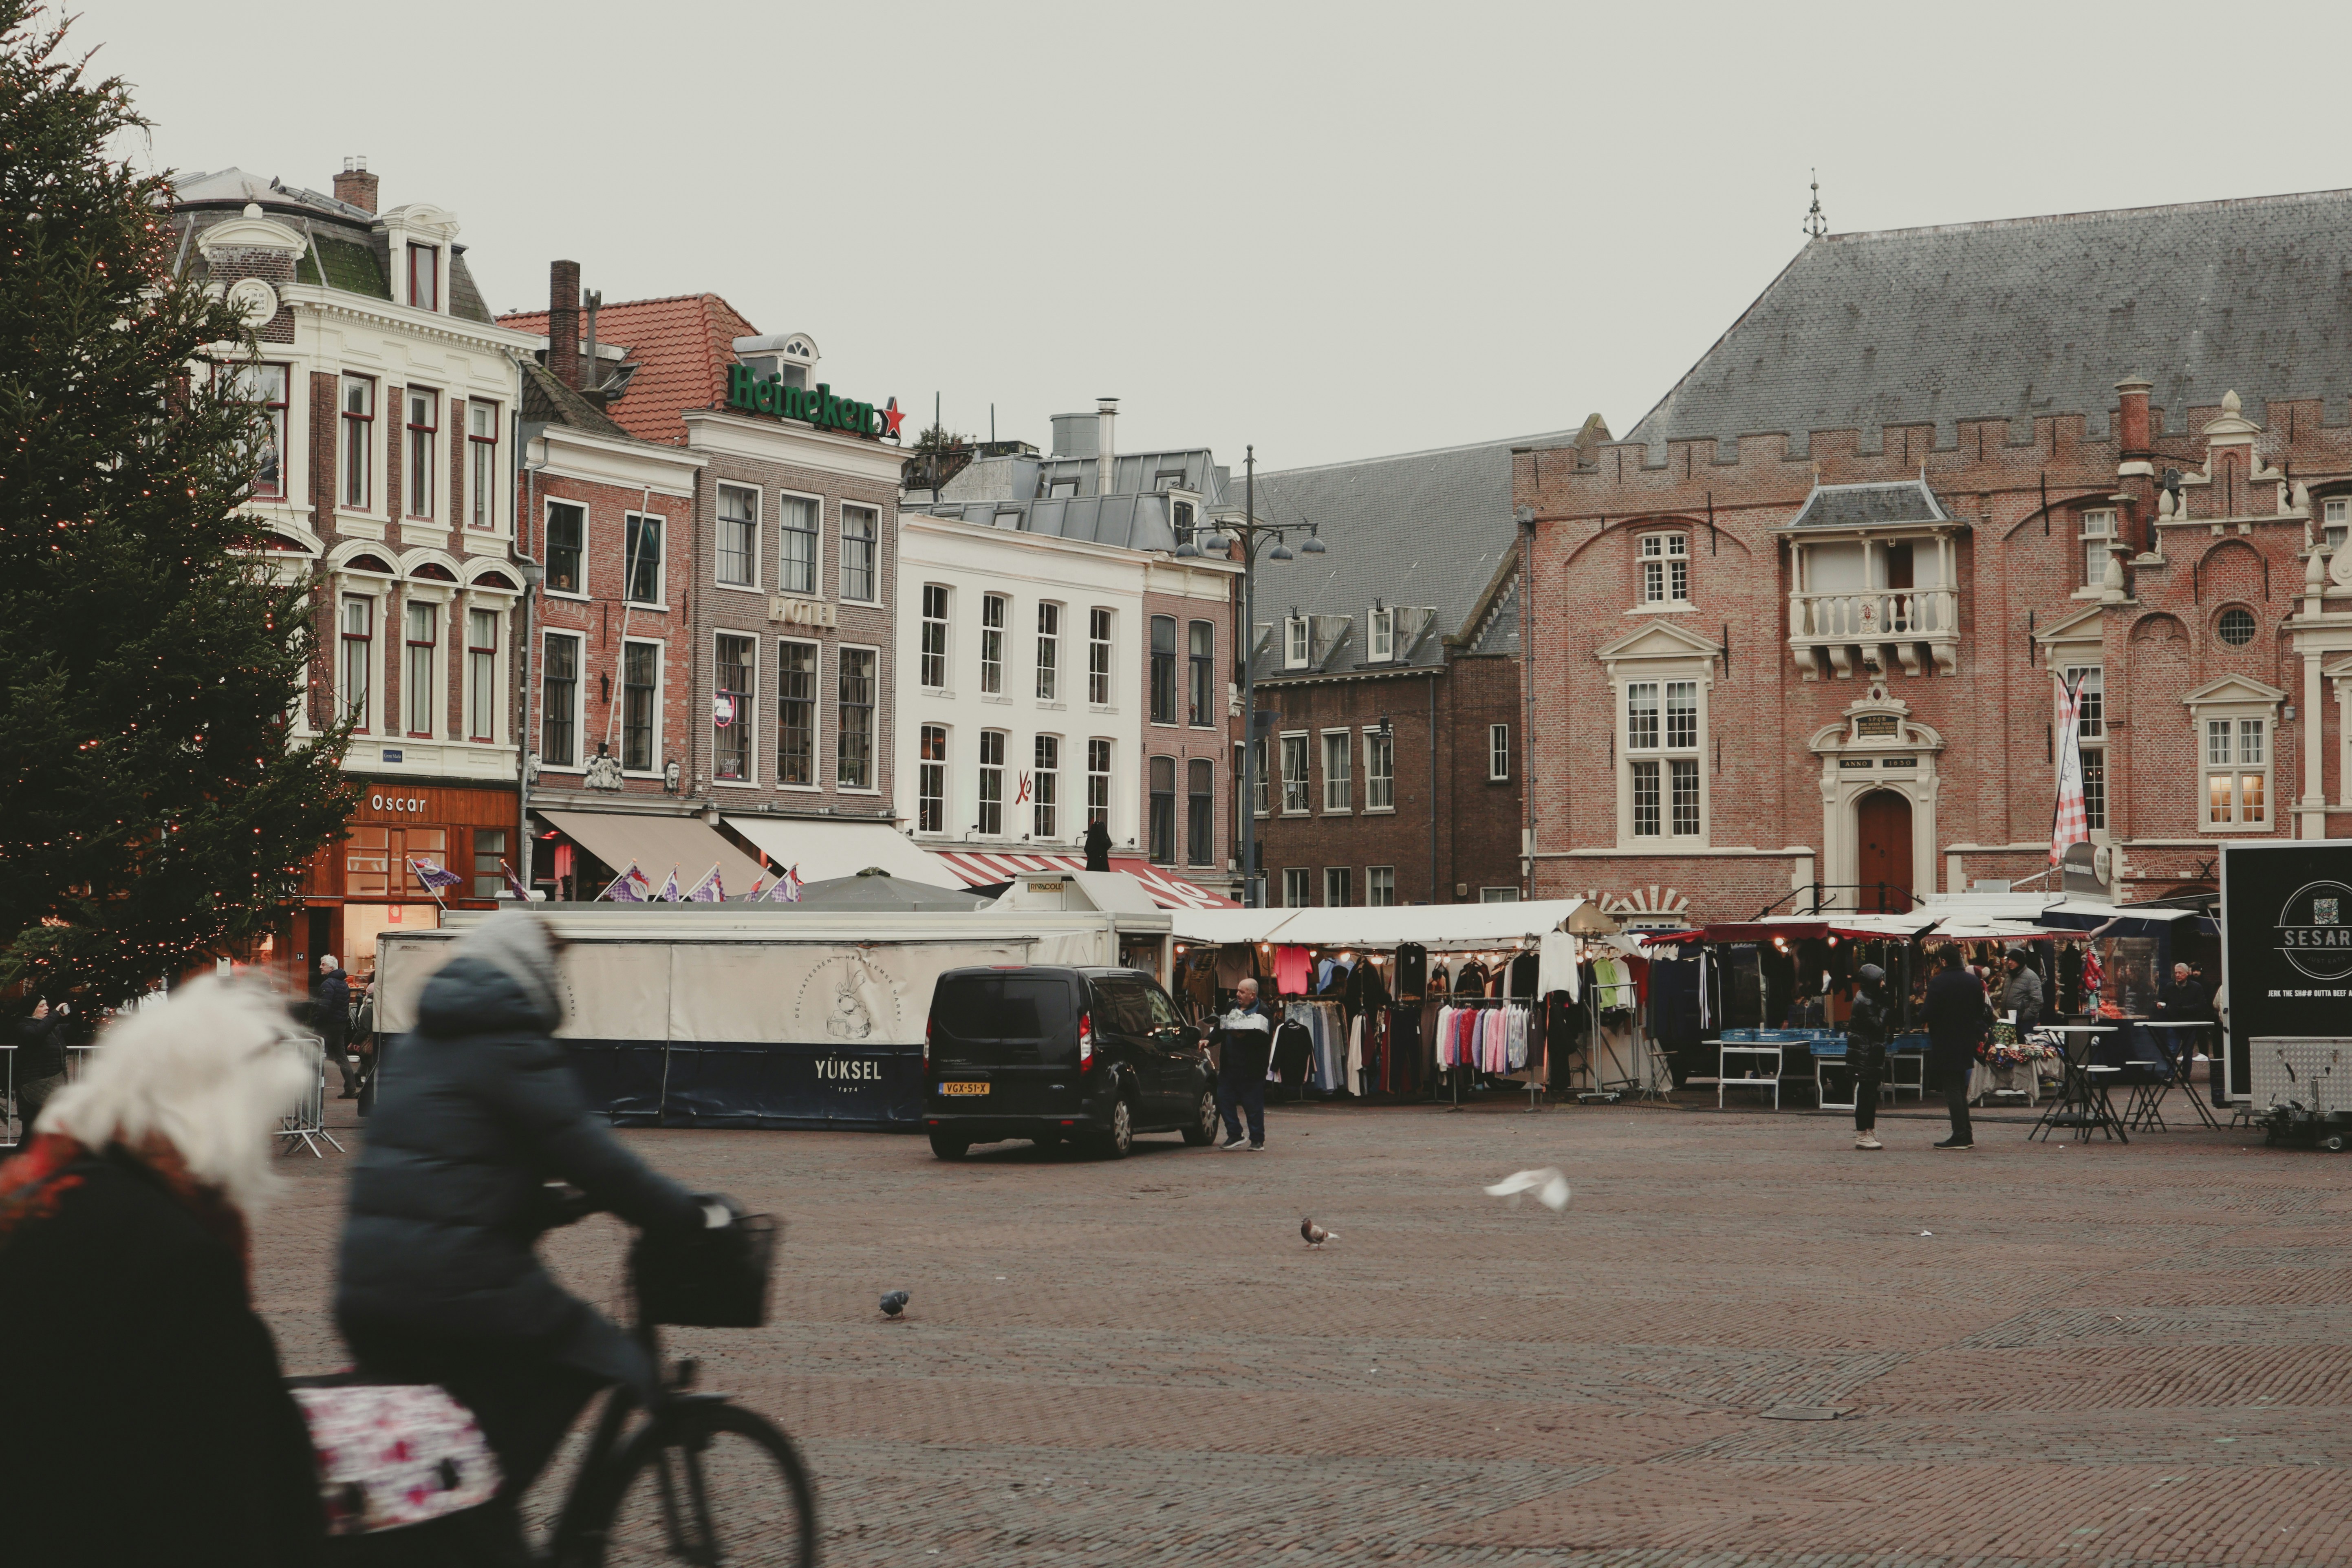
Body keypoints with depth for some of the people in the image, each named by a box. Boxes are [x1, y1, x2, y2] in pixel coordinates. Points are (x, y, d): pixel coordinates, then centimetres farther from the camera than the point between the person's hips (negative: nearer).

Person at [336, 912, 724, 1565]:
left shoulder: (423, 1043, 20)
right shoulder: (512, 1050, -7)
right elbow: (594, 1160, -13)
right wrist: (696, 1216, -7)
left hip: (368, 1288, 9)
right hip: (459, 1284, -9)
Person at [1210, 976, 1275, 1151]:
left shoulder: (1264, 1012, -5)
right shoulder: (1231, 1008, 14)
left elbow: (1265, 1037, -15)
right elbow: (1219, 1030, 15)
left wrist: (1245, 1036, -23)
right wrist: (1208, 1040, -3)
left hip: (1251, 1069, -6)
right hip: (1229, 1067, 6)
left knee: (1254, 1105, 1)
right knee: (1224, 1100, 4)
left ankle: (1257, 1139, 11)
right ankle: (1234, 1135, 16)